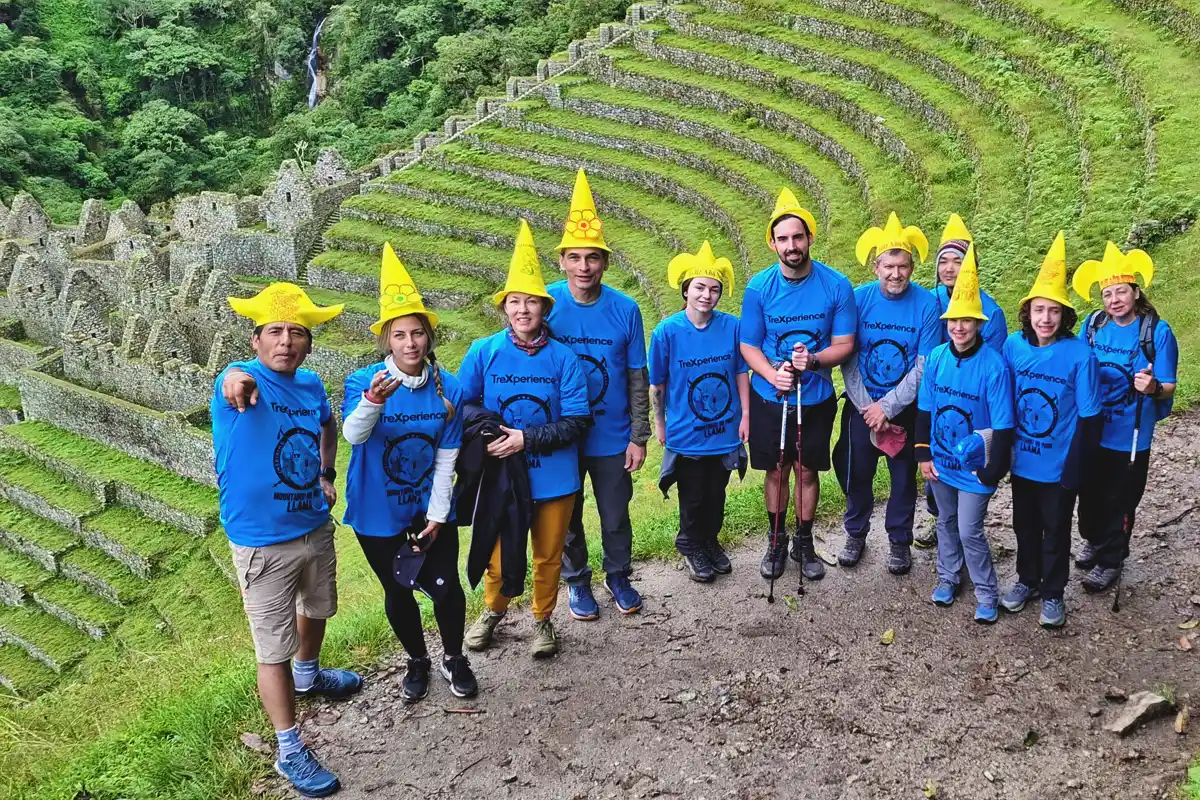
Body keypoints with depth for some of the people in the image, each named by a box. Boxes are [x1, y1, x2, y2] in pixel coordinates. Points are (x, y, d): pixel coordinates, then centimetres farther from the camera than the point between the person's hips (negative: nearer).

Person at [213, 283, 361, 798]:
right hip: (263, 543, -7)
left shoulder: (312, 385, -2)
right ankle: (290, 752, 19)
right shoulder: (240, 379, -21)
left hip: (316, 527, 7)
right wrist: (235, 381, -72)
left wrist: (327, 473, 7)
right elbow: (233, 382, -48)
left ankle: (308, 675, 58)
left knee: (316, 609, 29)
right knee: (275, 649, 3)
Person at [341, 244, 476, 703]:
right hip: (379, 514, -1)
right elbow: (352, 435, -35)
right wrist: (373, 400, -54)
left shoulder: (448, 388, -9)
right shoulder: (363, 381, -15)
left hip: (430, 509, 1)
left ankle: (453, 659, 31)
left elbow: (446, 458, -5)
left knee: (445, 586, 3)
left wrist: (437, 515, -7)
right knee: (397, 592, 14)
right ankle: (417, 660, 40)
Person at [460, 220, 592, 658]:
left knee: (548, 556, 15)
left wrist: (527, 439, -20)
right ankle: (493, 609, 44)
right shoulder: (483, 352, -6)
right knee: (498, 556, 13)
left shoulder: (563, 357, -10)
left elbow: (577, 421, -12)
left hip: (553, 478, 0)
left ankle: (542, 618, 42)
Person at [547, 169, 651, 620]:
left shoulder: (625, 309, -9)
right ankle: (576, 580, 38)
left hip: (613, 438, 0)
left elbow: (638, 379, -2)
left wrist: (639, 437, -2)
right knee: (567, 517, 16)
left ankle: (618, 576, 40)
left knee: (616, 516, 16)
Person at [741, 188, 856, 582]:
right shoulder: (759, 287, -11)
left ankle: (804, 543, 32)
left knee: (807, 471, 13)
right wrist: (773, 373, -25)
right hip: (769, 398, 0)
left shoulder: (836, 285, -13)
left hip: (816, 398, 0)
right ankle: (776, 542, 32)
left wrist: (814, 360, -28)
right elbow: (748, 346, -6)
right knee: (777, 471, 13)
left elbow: (844, 344, -9)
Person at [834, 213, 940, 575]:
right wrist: (867, 408, -12)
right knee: (857, 472, 12)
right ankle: (855, 533, 32)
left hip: (906, 407, -1)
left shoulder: (926, 303, -13)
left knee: (904, 475, 12)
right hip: (862, 404, 1)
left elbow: (925, 366, -13)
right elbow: (847, 358, -8)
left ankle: (899, 541, 30)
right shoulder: (859, 298, -10)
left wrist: (888, 407, -15)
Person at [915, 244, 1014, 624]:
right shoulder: (935, 358, -6)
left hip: (974, 466, -4)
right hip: (941, 461, 4)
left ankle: (986, 593, 20)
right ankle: (948, 577, 38)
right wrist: (924, 454, 3)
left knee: (970, 530, 0)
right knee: (946, 521, 19)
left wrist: (994, 471, -12)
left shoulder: (994, 366, -18)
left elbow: (1003, 425, -14)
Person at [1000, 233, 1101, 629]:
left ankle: (1052, 593, 32)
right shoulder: (1013, 345, -8)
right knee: (1024, 525, 20)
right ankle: (1027, 580, 40)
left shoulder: (1079, 354, -17)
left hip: (1059, 465, -3)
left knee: (1055, 530, 14)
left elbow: (1089, 417, -13)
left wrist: (1075, 467, -14)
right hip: (1022, 460, 3)